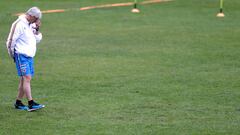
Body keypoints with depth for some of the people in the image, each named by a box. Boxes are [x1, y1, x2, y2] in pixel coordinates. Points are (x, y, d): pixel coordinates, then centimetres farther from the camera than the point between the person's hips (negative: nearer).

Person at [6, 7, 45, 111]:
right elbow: (11, 40, -12)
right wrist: (12, 54, -4)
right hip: (21, 55, -9)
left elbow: (37, 40, 17)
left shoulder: (31, 25, 14)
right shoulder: (19, 24, -13)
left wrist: (37, 29, 1)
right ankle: (31, 104, -18)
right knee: (27, 78, -14)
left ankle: (18, 103, 17)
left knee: (24, 80, 9)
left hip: (29, 56, 9)